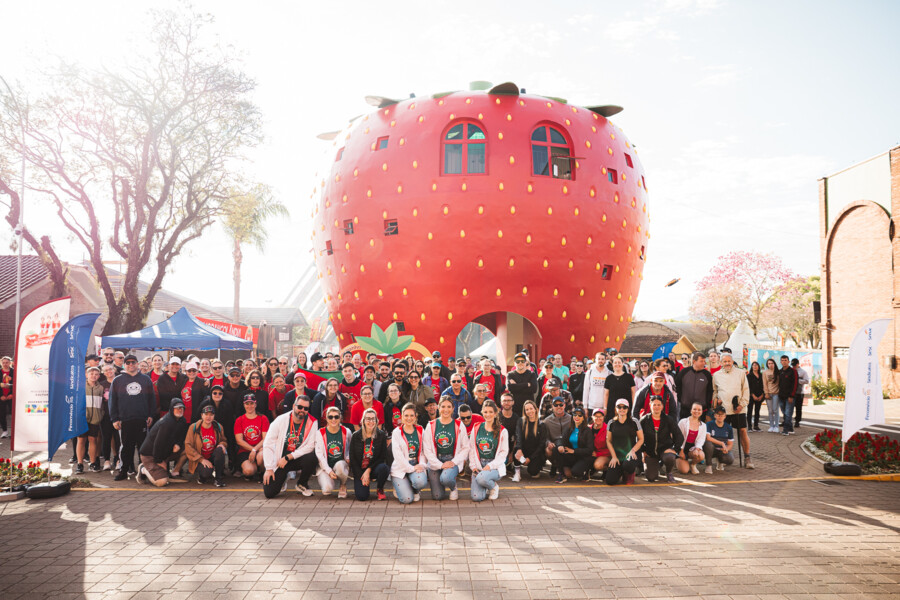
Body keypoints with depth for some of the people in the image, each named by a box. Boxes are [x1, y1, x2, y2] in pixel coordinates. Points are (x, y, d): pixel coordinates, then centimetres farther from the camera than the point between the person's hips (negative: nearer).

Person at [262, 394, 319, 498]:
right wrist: (269, 468, -13)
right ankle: (283, 479, 22)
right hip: (279, 461, 0)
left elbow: (310, 446, -13)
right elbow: (268, 444, -8)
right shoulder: (280, 420, -9)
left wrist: (288, 458, -18)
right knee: (269, 492, -16)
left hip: (298, 459, 1)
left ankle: (301, 484, -2)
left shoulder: (312, 422, -8)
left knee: (312, 458, -32)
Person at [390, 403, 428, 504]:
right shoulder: (397, 432, -3)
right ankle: (399, 487, 19)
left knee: (421, 481, -32)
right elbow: (397, 454, -10)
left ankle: (415, 491, 6)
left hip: (416, 466, 2)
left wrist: (421, 464, -11)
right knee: (407, 499, -18)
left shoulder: (420, 431, 8)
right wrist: (411, 468, -15)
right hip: (400, 468, -2)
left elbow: (424, 450, 7)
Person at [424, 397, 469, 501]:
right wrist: (440, 465, -11)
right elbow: (427, 450, -1)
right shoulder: (431, 426, 2)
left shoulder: (459, 425, 3)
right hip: (435, 462, 1)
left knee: (446, 478, -34)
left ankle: (454, 488, 3)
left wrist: (454, 461, -11)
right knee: (438, 496, -9)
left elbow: (466, 448, 2)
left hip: (453, 460, -1)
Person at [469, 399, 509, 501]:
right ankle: (487, 488, 20)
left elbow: (503, 453, -4)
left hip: (495, 466, -3)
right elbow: (471, 449, 10)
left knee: (481, 478, -36)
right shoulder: (476, 429, 8)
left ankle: (494, 487, -1)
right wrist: (473, 466, -2)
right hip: (479, 465, 3)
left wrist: (489, 466, -14)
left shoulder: (502, 431, -1)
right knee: (476, 497, -16)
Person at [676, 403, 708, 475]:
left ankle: (692, 464, 3)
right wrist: (681, 451, -10)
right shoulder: (683, 422, -2)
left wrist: (697, 449, -21)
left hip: (693, 448, 3)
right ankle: (677, 461, 18)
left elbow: (701, 439, -2)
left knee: (701, 455, -34)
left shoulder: (703, 425, 8)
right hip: (682, 448, -3)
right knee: (684, 471, -20)